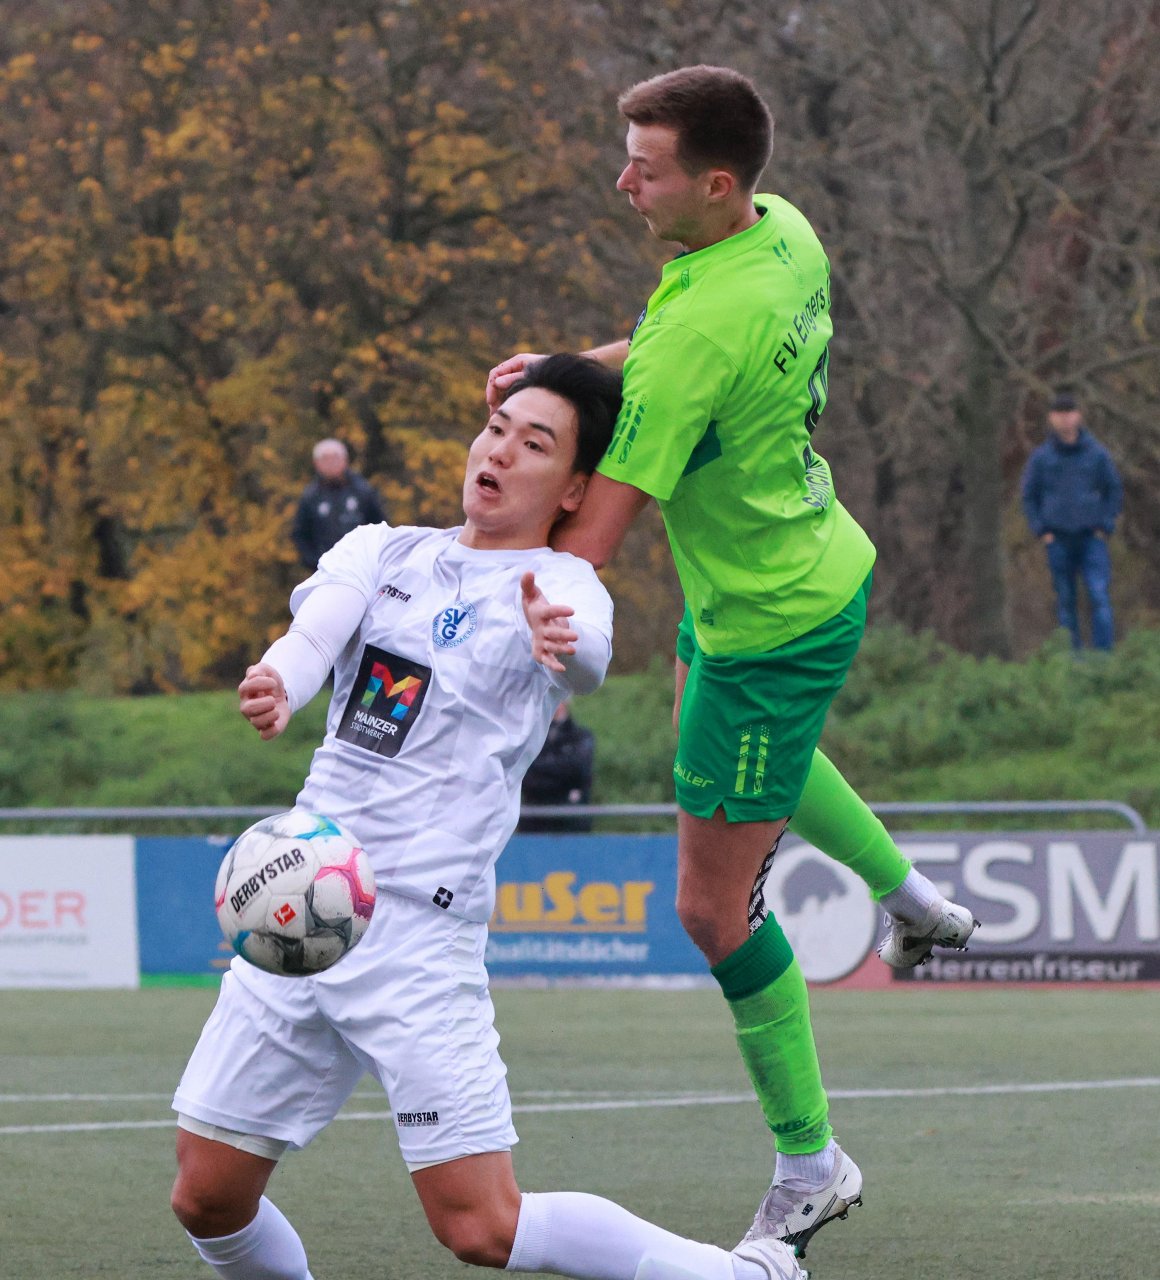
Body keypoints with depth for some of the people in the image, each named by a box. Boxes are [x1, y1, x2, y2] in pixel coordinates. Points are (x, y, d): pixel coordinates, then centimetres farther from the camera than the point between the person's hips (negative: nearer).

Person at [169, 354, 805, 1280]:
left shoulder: (561, 585, 1)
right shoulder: (381, 551, 13)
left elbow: (588, 657, -23)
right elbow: (318, 624, -8)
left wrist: (561, 641, -49)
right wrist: (278, 686, -33)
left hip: (419, 933, -5)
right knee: (207, 1201, 3)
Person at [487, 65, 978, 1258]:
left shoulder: (698, 331, -34)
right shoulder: (784, 232, -8)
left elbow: (597, 529, -35)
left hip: (770, 622, -10)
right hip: (819, 561, 10)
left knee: (714, 906, 1)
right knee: (709, 717, 40)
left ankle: (808, 1161, 15)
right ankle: (908, 892, 53)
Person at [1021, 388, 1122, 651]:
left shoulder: (1097, 454, 2)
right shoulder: (1041, 457, 2)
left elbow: (1114, 491, 10)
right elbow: (1029, 496, 10)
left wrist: (1105, 526, 0)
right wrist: (1042, 531, 0)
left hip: (1092, 538, -1)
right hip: (1058, 539, 1)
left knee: (1100, 598, -10)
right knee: (1066, 602, 4)